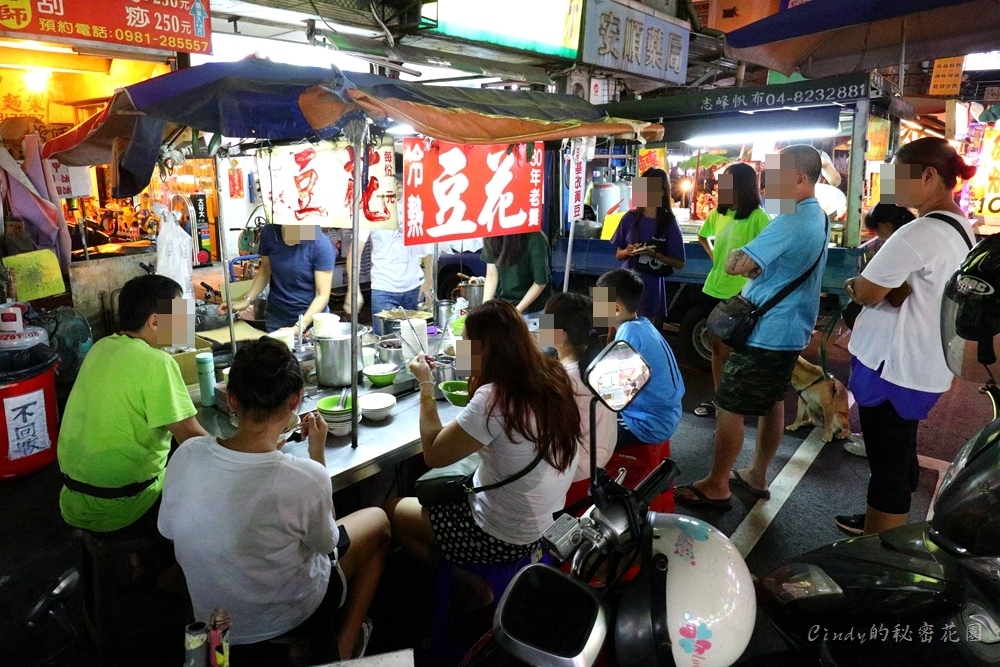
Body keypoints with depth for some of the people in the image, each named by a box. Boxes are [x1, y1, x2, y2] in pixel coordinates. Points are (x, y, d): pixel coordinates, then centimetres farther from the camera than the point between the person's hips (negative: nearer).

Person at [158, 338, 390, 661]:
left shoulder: (186, 455, -21)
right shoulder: (305, 477, -34)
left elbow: (167, 529, -1)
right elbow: (325, 543, -12)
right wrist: (318, 452, -8)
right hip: (282, 620, -5)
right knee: (378, 520, 18)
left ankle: (338, 644, 34)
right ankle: (345, 645, 23)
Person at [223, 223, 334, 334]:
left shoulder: (321, 244, -21)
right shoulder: (269, 233, -9)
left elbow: (322, 295, -20)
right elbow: (265, 270, 8)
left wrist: (299, 328, -29)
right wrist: (247, 300, -2)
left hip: (311, 320, -3)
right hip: (276, 317, 3)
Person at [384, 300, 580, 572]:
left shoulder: (494, 399, -30)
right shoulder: (553, 375, -8)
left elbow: (433, 454, -18)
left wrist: (426, 384, -10)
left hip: (503, 539, -8)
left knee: (392, 510, 14)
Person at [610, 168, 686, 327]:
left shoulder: (669, 224, -5)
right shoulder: (630, 218, 1)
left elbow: (679, 263, -3)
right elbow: (618, 255, 9)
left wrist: (654, 254, -18)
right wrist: (627, 251, -14)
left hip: (651, 289, -2)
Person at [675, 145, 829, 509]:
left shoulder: (791, 221, -23)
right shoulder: (816, 217, 11)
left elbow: (736, 265, -28)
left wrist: (737, 258, -5)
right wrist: (754, 265, -4)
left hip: (767, 332, -11)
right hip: (790, 329, 11)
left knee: (728, 407, -2)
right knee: (772, 402, 18)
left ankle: (715, 486, 8)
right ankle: (756, 475, 31)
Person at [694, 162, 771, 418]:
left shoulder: (757, 217, -14)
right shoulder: (717, 214, 6)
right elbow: (702, 237, 26)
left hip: (739, 295, -7)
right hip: (713, 290, 7)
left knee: (728, 352, -1)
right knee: (716, 347, 14)